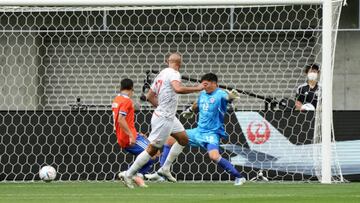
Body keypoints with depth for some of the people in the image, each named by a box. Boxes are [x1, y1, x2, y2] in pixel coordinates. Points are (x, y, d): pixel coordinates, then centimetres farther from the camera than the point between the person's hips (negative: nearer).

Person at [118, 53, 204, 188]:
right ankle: (128, 174, -2)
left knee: (183, 139, 17)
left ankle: (165, 168, 19)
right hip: (163, 119, -10)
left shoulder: (161, 74, 12)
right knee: (152, 149, -5)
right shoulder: (173, 73, -13)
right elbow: (178, 89, -34)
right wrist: (197, 88, -24)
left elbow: (149, 96, 17)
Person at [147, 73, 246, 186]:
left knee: (214, 156, -33)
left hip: (212, 133, -8)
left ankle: (239, 177, -19)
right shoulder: (203, 94, 9)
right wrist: (190, 110, 47)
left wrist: (231, 96, -57)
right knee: (171, 140, 9)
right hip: (199, 131, 8)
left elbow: (227, 97, -36)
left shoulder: (220, 94, -14)